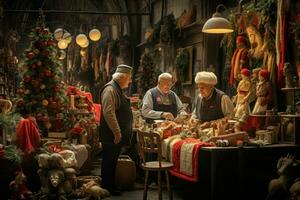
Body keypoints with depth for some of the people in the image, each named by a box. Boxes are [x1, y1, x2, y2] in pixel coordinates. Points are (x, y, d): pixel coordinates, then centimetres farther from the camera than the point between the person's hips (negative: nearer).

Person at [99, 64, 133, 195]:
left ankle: (111, 186, 24)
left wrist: (122, 133, 22)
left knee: (112, 162, 16)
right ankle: (107, 189, 9)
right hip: (111, 136, -10)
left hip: (118, 136, 10)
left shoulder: (118, 90, 16)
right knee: (109, 163, 0)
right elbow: (108, 113, -24)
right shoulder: (110, 89, -16)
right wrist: (117, 133, -23)